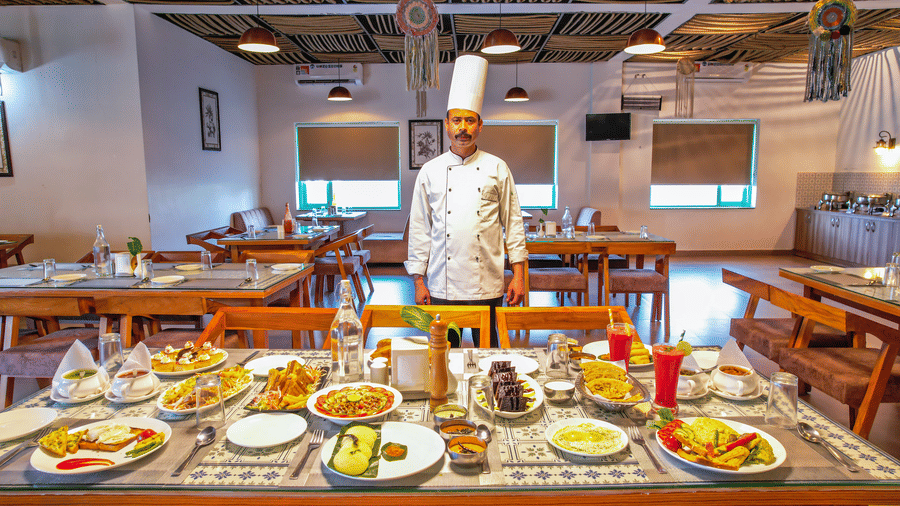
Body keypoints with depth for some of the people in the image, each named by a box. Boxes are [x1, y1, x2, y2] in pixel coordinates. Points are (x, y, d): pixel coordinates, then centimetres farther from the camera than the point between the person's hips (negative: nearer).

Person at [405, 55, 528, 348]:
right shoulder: (430, 171, 5)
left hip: (487, 287, 0)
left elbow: (513, 223, 4)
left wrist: (518, 276, -1)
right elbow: (419, 229, 6)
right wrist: (419, 280, 3)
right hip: (441, 287, 1)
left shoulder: (497, 169, 3)